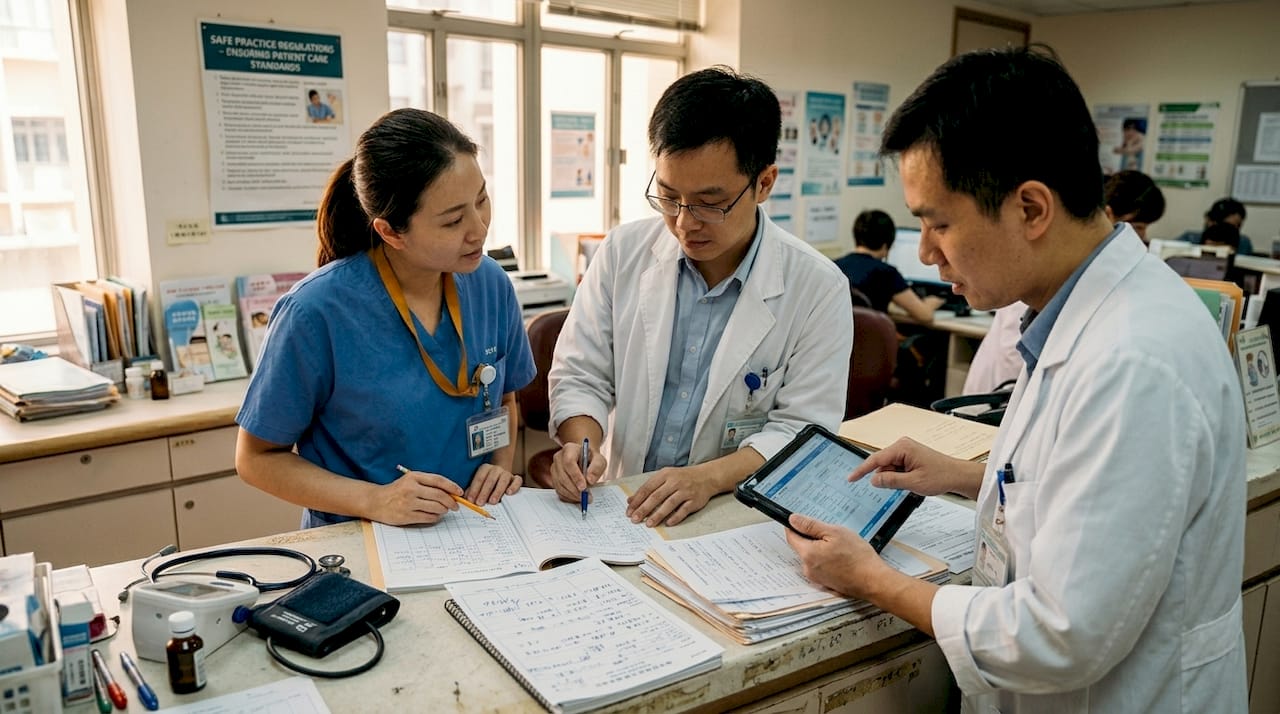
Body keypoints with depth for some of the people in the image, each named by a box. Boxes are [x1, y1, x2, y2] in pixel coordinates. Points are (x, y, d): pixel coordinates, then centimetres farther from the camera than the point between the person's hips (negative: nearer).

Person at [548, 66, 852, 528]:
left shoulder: (819, 289, -8)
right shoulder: (624, 252, 0)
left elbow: (803, 429, -8)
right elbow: (580, 374, 4)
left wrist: (709, 478, -23)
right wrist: (581, 444, -16)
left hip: (736, 519, -1)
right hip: (619, 507, 1)